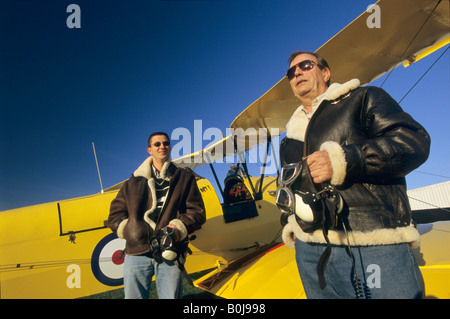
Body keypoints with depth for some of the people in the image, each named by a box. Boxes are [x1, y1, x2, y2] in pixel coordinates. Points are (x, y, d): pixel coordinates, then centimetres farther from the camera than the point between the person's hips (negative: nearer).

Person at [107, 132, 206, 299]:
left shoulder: (184, 177, 12)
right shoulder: (135, 181, 15)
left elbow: (197, 212, 6)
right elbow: (115, 213, 15)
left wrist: (177, 228, -9)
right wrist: (128, 230, -4)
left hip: (170, 254, -1)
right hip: (137, 252, 1)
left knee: (170, 296, 4)